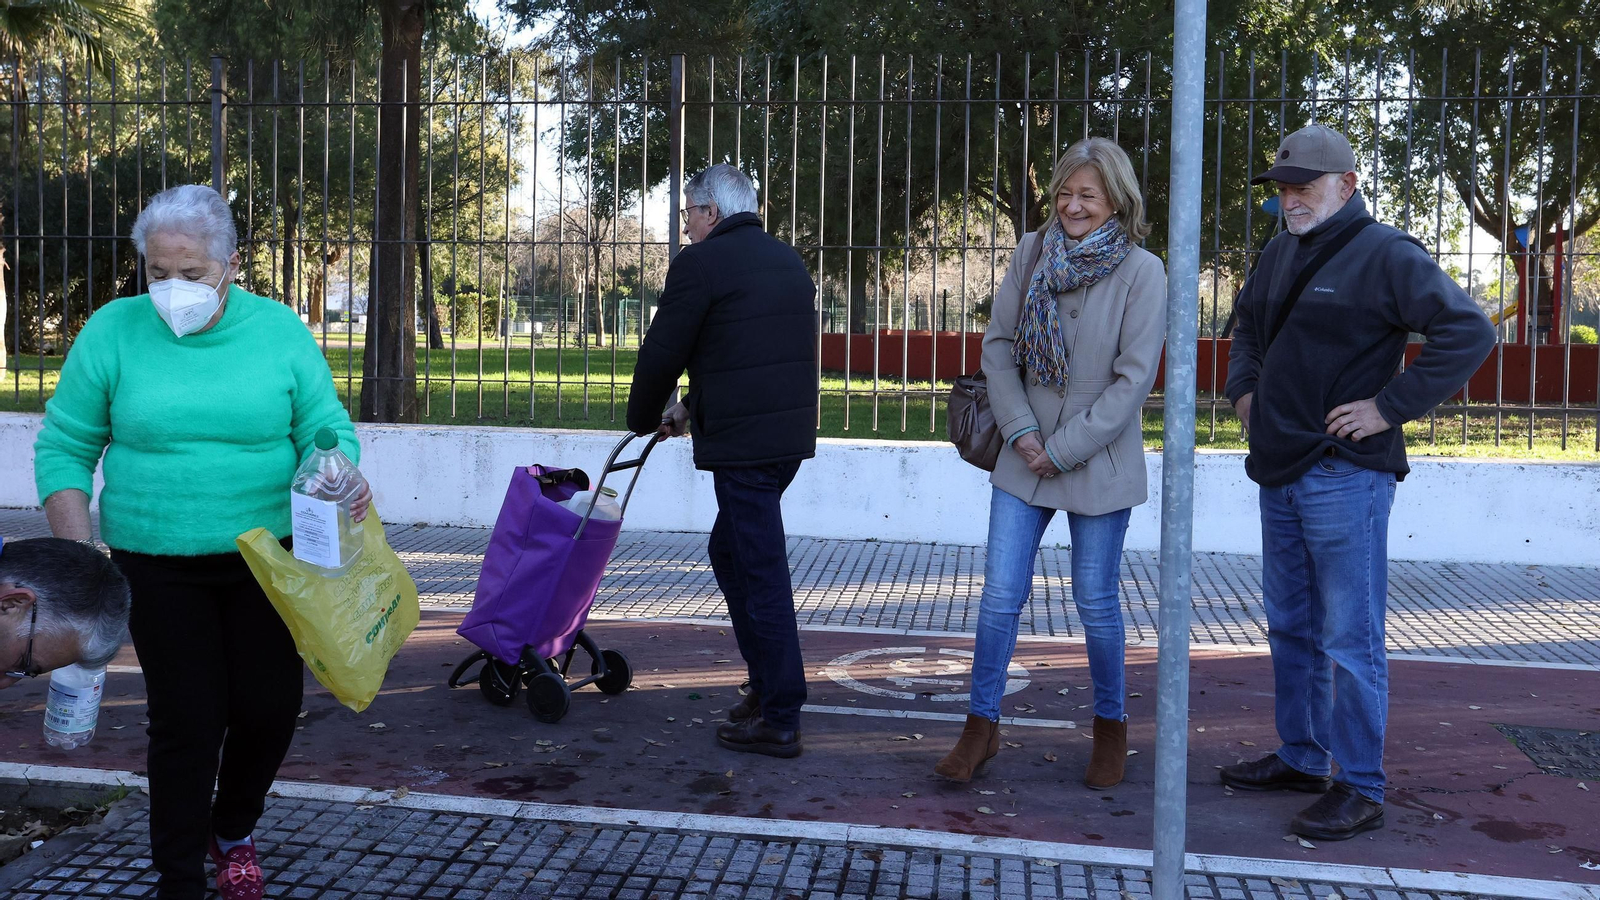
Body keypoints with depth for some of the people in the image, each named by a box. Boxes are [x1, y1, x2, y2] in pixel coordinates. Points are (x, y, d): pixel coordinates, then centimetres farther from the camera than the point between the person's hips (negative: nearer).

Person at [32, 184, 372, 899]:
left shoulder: (279, 330, -1)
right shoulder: (112, 331, -3)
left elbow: (327, 428, 3)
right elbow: (64, 448, 1)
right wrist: (78, 556, -9)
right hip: (159, 565, -1)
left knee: (270, 706, 7)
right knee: (186, 721, 1)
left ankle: (233, 831, 37)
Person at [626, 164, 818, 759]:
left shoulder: (701, 262, -8)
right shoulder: (787, 259, 19)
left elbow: (662, 353, -5)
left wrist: (643, 419, 13)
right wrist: (692, 408, 28)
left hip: (742, 442, -9)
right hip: (791, 433, 9)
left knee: (761, 574, -3)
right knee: (729, 552, 21)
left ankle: (780, 721, 4)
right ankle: (767, 684, 26)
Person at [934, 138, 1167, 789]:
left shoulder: (1142, 272, -9)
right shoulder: (1032, 251, 1)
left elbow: (1133, 379, -12)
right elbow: (998, 344, 3)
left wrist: (1063, 449, -13)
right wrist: (1021, 431, -8)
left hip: (1098, 463, -3)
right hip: (1024, 459, 3)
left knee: (1096, 603, 7)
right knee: (1001, 594, 2)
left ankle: (1110, 725, 28)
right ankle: (982, 727, 15)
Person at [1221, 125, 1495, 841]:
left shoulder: (1386, 255, -11)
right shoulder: (1281, 253, 13)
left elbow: (1469, 333, -20)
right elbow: (1248, 324, 32)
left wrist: (1389, 408, -20)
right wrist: (1244, 387, 16)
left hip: (1344, 477, -9)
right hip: (1280, 473, 9)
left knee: (1349, 639, -4)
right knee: (1291, 627, 17)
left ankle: (1361, 789, 6)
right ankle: (1301, 759, 30)